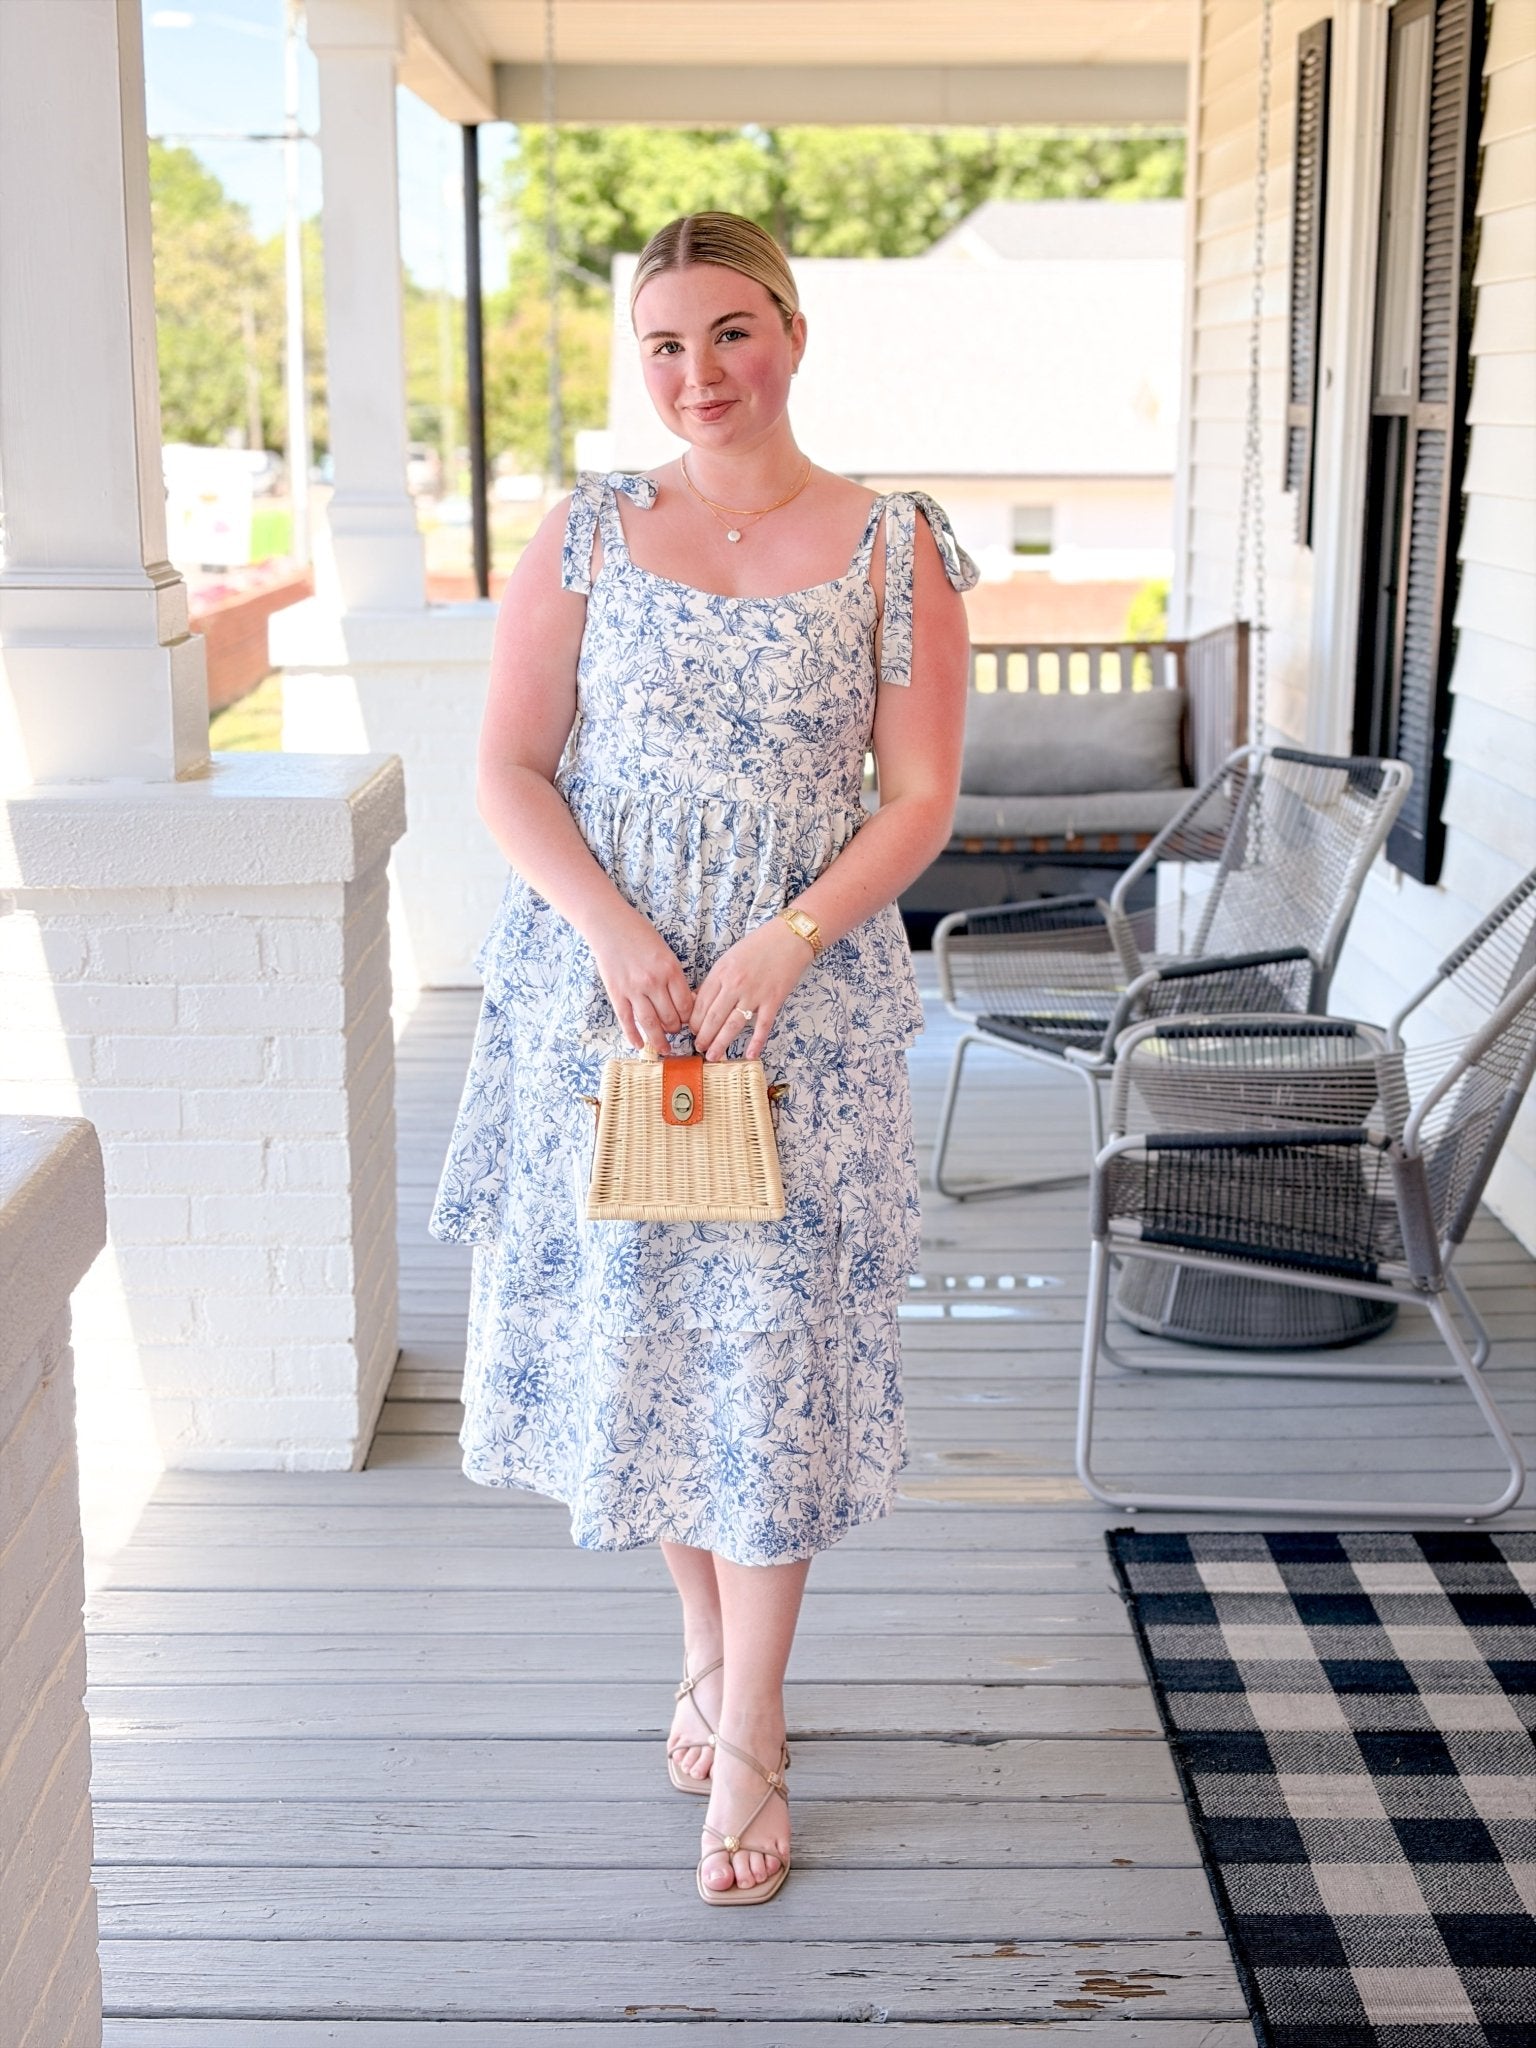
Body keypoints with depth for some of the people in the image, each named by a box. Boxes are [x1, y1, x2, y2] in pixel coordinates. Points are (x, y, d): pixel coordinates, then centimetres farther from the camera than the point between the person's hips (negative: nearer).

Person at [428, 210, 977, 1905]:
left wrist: (783, 944, -16)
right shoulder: (588, 533, 3)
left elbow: (921, 797, -3)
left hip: (799, 995, -2)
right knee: (630, 1315, 10)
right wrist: (615, 931, -14)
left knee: (770, 1343, -1)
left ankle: (749, 1739, 13)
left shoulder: (893, 548, -1)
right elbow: (511, 767, 1)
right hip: (600, 985, 2)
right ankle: (707, 1645, 33)